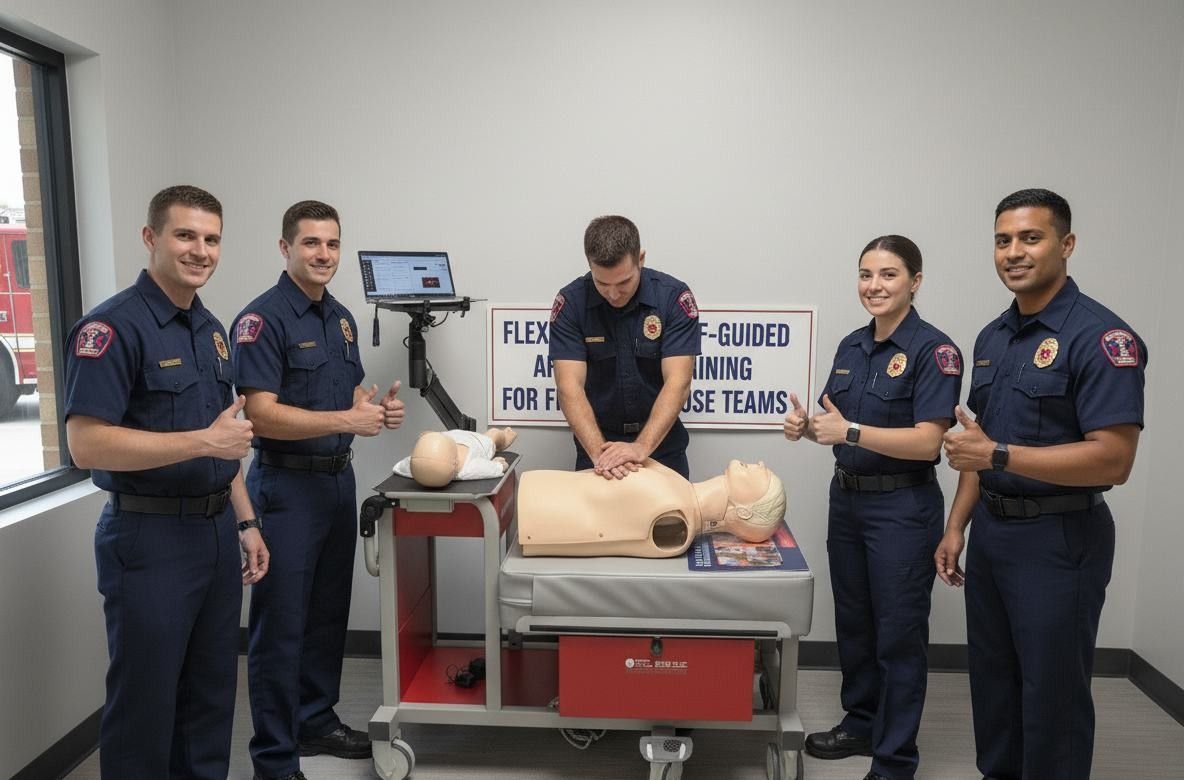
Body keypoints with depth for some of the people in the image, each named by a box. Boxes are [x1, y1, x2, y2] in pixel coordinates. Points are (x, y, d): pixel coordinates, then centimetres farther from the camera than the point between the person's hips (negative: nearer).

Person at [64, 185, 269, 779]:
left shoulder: (211, 329, 11)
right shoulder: (113, 326, -14)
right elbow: (86, 444, -21)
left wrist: (244, 522, 13)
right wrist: (204, 440, -24)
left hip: (216, 531, 7)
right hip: (150, 536, -7)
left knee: (211, 691, 18)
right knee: (146, 699, 6)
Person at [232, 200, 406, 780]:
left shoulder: (341, 318, 11)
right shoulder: (262, 318, -13)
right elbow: (262, 414, -21)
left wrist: (378, 407, -3)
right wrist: (346, 420, -27)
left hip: (338, 478, 8)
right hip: (287, 484, -8)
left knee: (328, 613, 17)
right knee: (281, 624, 1)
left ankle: (316, 721, 33)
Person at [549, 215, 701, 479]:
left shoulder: (675, 297, -13)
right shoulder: (570, 302, -12)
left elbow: (678, 383, -19)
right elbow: (570, 385, -18)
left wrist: (642, 447, -33)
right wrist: (598, 451, -32)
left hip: (661, 442, 0)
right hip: (597, 441, 1)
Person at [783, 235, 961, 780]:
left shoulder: (933, 349, -14)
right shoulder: (851, 346, 8)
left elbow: (927, 441, -21)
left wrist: (849, 432, -28)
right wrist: (806, 426, -6)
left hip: (903, 508, -7)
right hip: (846, 498, 7)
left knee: (898, 634, 4)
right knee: (852, 622, 18)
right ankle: (860, 723, 37)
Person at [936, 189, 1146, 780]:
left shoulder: (1100, 337, -15)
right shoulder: (993, 337, 9)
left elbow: (1113, 460, -22)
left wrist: (997, 455, -25)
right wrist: (956, 526, 10)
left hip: (1059, 538, -7)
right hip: (990, 530, 7)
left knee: (1051, 689, 6)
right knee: (992, 679, 18)